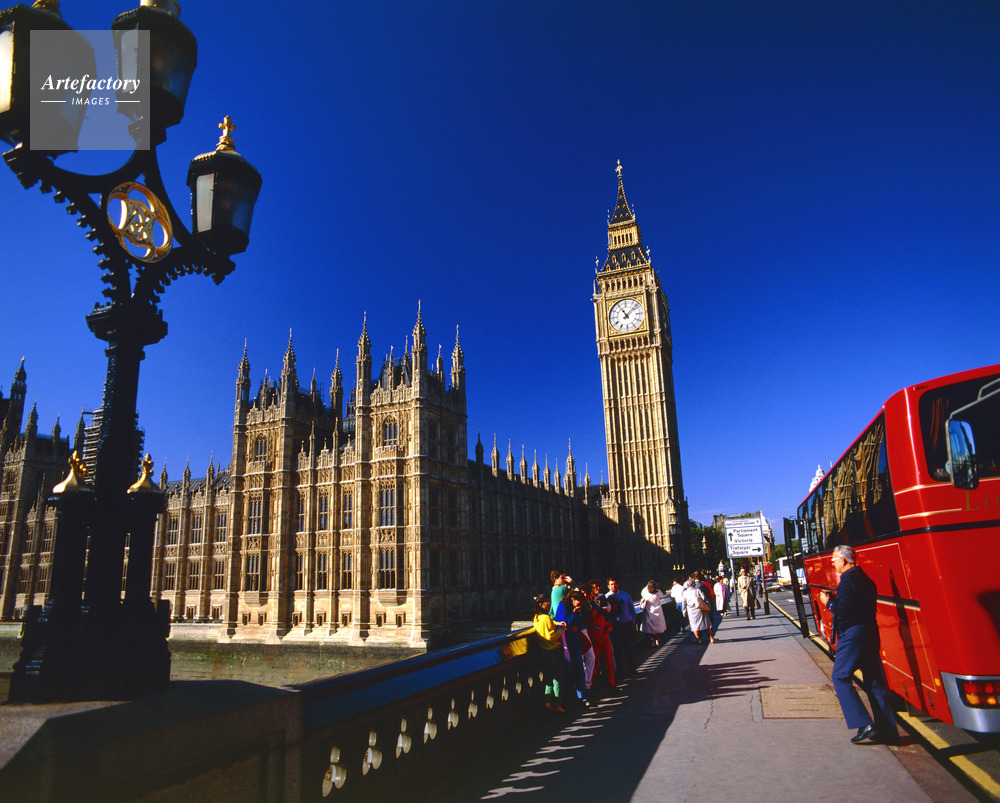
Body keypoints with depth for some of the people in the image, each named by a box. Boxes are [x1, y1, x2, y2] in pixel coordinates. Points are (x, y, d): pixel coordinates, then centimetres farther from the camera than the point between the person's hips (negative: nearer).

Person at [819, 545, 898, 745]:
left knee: (841, 677, -1)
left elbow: (843, 610, -21)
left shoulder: (848, 579, -14)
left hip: (852, 634, -9)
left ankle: (864, 725, -7)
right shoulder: (864, 578, 14)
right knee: (874, 681, 13)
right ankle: (888, 730, 17)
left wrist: (828, 602, -5)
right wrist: (835, 599, 12)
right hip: (870, 632, 9)